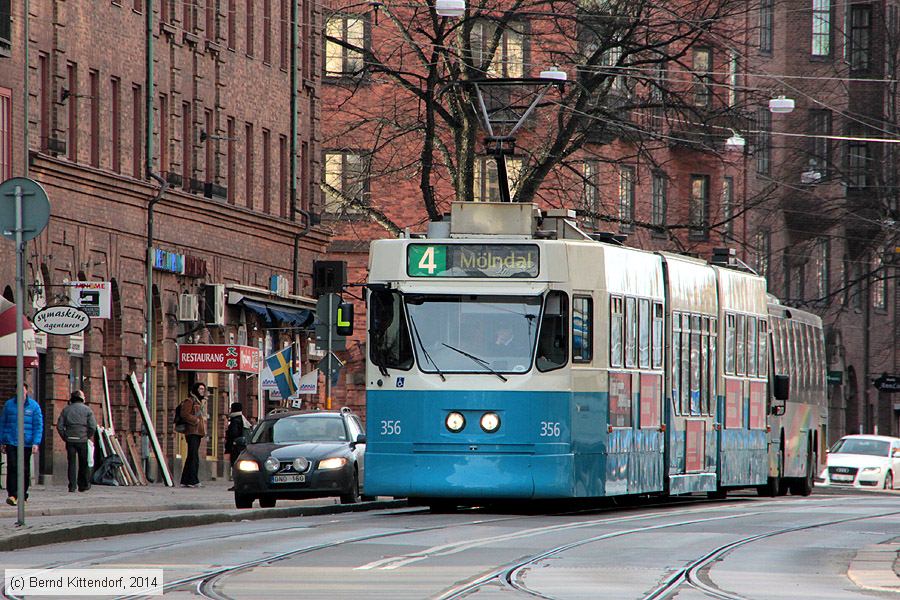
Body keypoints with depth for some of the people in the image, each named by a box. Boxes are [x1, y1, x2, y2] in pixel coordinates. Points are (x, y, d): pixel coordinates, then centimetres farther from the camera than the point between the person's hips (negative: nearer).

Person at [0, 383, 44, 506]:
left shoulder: (34, 406, 2)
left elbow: (38, 426, 1)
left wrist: (36, 443, -8)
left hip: (26, 443, 0)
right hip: (11, 442, 0)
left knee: (25, 469, 6)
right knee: (12, 467, -13)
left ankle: (22, 495, 18)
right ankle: (12, 495, -17)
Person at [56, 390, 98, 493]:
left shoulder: (66, 410, 8)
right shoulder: (87, 409, 1)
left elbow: (59, 426, 2)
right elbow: (93, 426, -7)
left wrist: (65, 437, 8)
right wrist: (89, 437, 6)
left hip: (70, 440, 2)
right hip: (83, 440, -2)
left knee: (72, 463, 4)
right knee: (83, 463, 9)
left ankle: (72, 486, -1)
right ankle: (83, 485, 15)